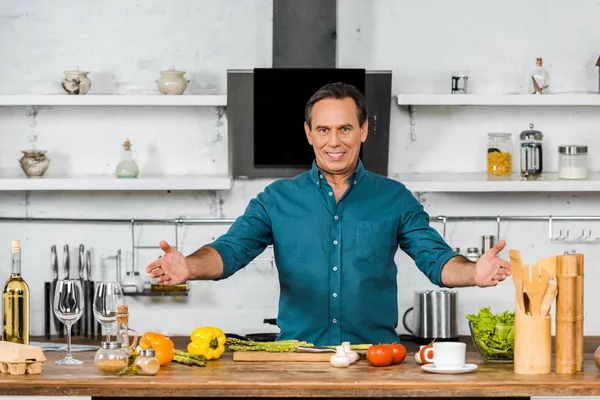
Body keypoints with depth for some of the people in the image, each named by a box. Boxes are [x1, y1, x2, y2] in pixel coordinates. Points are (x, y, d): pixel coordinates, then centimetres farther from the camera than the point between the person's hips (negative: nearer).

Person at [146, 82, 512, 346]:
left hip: (376, 357, 0)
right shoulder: (277, 199, 11)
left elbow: (437, 260, 4)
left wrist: (474, 272, -19)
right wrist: (189, 267, -20)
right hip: (298, 357, 0)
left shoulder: (394, 199, 10)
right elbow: (231, 250, 1)